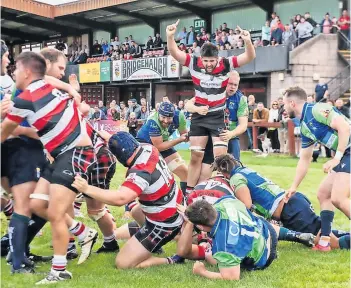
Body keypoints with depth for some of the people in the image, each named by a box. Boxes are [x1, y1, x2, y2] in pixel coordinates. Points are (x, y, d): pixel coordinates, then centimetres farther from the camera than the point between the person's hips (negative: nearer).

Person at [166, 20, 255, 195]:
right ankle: (189, 192, 19)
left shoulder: (226, 64, -14)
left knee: (221, 158, -8)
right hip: (199, 116, 2)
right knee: (195, 157, 9)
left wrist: (248, 41, -38)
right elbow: (174, 53, -12)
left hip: (219, 117, -1)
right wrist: (170, 37, -31)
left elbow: (250, 57, -17)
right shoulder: (194, 63, -12)